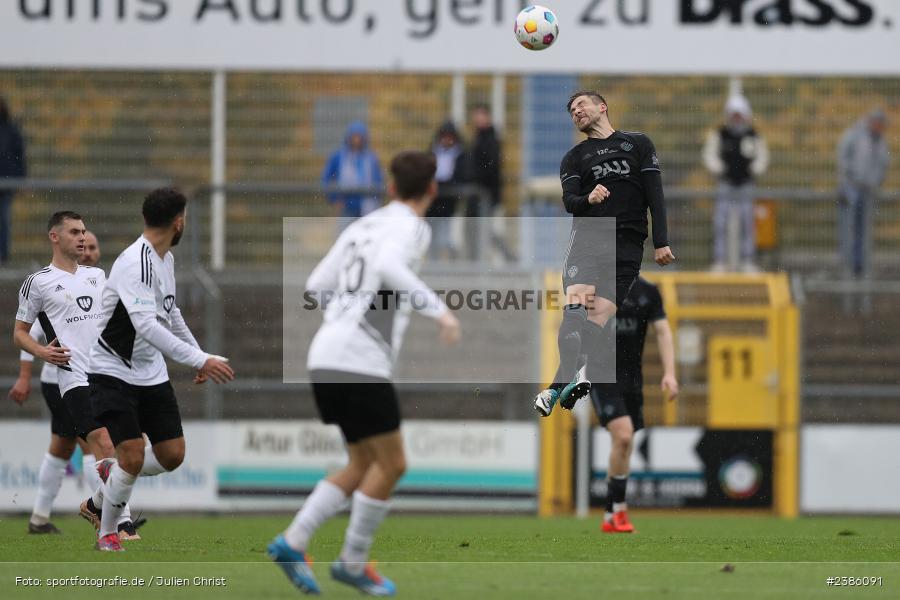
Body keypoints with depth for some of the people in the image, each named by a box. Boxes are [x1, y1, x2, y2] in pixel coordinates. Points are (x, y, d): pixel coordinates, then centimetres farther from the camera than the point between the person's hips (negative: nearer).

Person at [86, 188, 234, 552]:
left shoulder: (165, 259, 5)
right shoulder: (135, 263, -25)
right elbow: (147, 326, -36)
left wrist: (199, 356, 26)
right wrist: (200, 360, -39)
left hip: (151, 372, 8)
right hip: (113, 370, -8)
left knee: (172, 455, 1)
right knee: (133, 456, -17)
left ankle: (111, 475, 29)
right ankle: (106, 534, 4)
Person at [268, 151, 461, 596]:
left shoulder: (363, 226, 19)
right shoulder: (409, 227, -5)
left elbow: (317, 285, 21)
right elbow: (388, 267, -27)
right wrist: (438, 309, -26)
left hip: (327, 358, 9)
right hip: (359, 361, -9)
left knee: (365, 466, 14)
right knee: (391, 464, 0)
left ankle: (292, 543, 6)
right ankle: (353, 563, 4)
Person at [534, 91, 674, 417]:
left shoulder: (638, 143, 15)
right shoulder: (574, 157, 18)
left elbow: (654, 194, 9)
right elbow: (569, 200, 3)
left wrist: (661, 242, -1)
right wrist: (588, 199, -20)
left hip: (627, 246, 0)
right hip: (587, 238, 1)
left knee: (600, 318, -13)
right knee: (576, 304, -23)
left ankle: (558, 387, -18)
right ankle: (569, 378, -32)